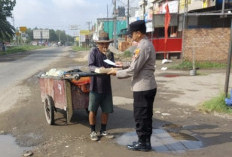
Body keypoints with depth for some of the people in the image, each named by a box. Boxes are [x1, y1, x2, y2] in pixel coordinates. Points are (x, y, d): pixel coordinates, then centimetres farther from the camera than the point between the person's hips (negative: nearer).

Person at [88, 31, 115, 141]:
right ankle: (93, 131, 20)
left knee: (106, 110, 10)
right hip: (95, 85, -4)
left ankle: (103, 131, 27)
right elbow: (90, 66, -12)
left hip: (106, 85, 4)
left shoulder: (110, 54, 8)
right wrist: (98, 69, -31)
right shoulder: (94, 51, -4)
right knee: (92, 110, 3)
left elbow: (112, 68, -2)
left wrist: (108, 57, -16)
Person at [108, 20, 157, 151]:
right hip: (148, 86, 10)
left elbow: (133, 71, -20)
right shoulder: (147, 44, 12)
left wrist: (116, 73, -7)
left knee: (140, 116, 3)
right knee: (146, 115, 16)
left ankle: (142, 143, 17)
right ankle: (146, 141, 28)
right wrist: (124, 65, 17)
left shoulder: (143, 47, -20)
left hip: (142, 88, -10)